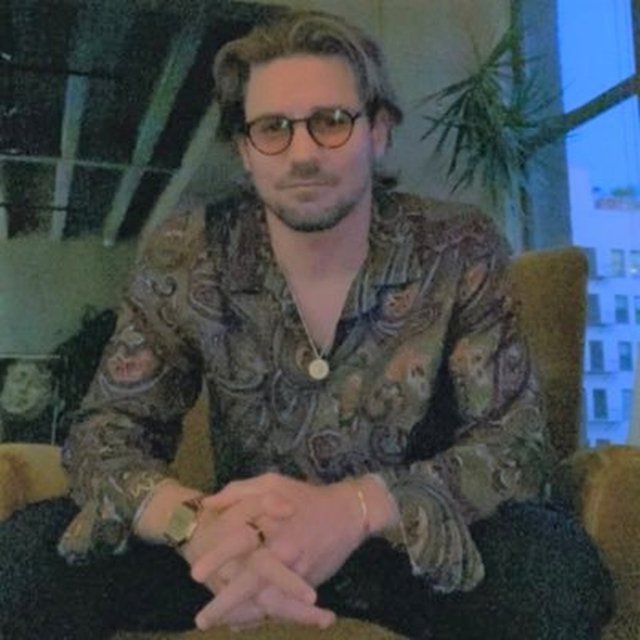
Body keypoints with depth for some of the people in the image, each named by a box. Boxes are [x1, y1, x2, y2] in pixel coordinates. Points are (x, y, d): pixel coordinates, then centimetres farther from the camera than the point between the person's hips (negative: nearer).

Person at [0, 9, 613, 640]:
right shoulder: (184, 259, -8)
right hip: (242, 544, 1)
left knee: (558, 564, -31)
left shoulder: (458, 252, -11)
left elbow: (516, 442, -15)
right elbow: (103, 432, -9)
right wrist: (196, 523, -34)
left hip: (410, 545, 0)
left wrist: (354, 507, -36)